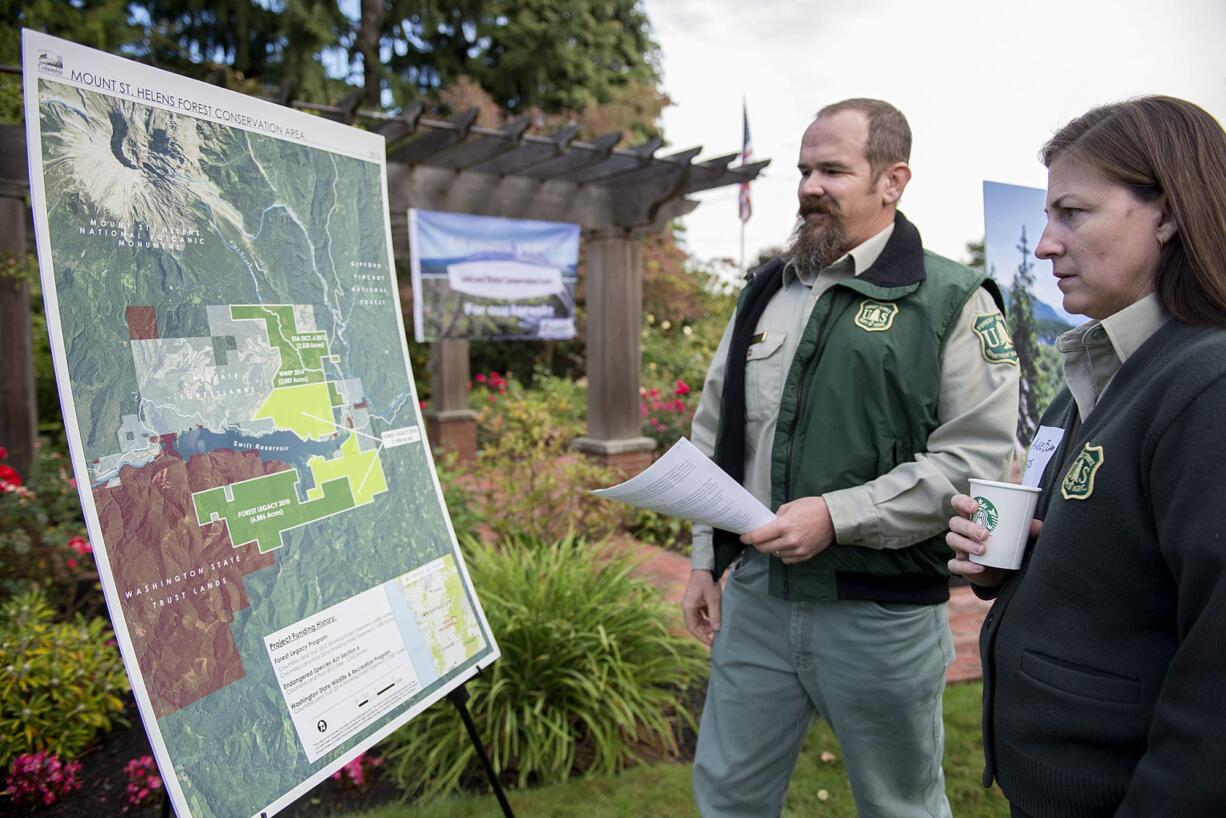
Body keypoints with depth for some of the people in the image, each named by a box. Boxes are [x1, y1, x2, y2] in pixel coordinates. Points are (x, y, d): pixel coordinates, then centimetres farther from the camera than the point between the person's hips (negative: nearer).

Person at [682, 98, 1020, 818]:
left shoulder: (952, 301, -7)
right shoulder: (766, 294, 10)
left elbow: (976, 456, -15)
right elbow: (715, 436, 14)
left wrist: (837, 515, -21)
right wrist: (707, 560, 12)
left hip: (883, 613, -4)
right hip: (756, 596, 5)